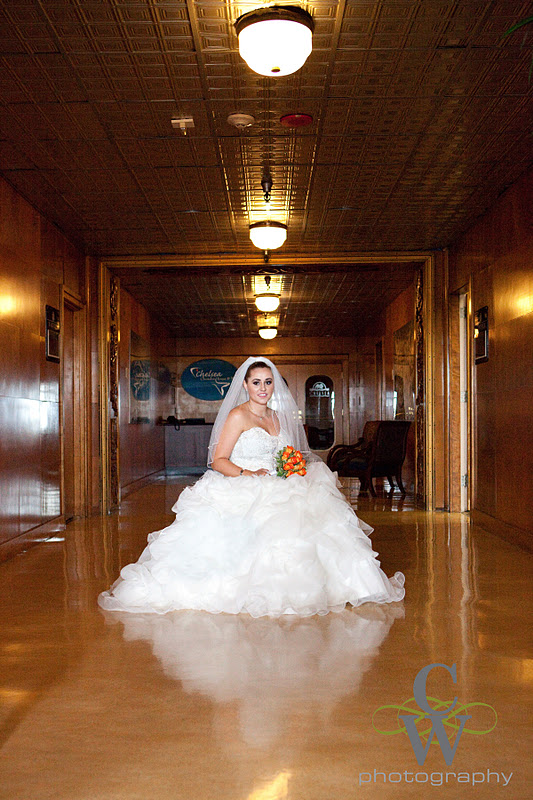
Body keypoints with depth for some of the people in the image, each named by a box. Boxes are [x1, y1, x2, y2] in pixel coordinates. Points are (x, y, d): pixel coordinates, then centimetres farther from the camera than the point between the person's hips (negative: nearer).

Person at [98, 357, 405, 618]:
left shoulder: (277, 417, 18)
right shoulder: (238, 416, -2)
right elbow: (219, 461, -7)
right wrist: (249, 474, -21)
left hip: (274, 491, 7)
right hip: (243, 493, -6)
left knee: (312, 513, -20)